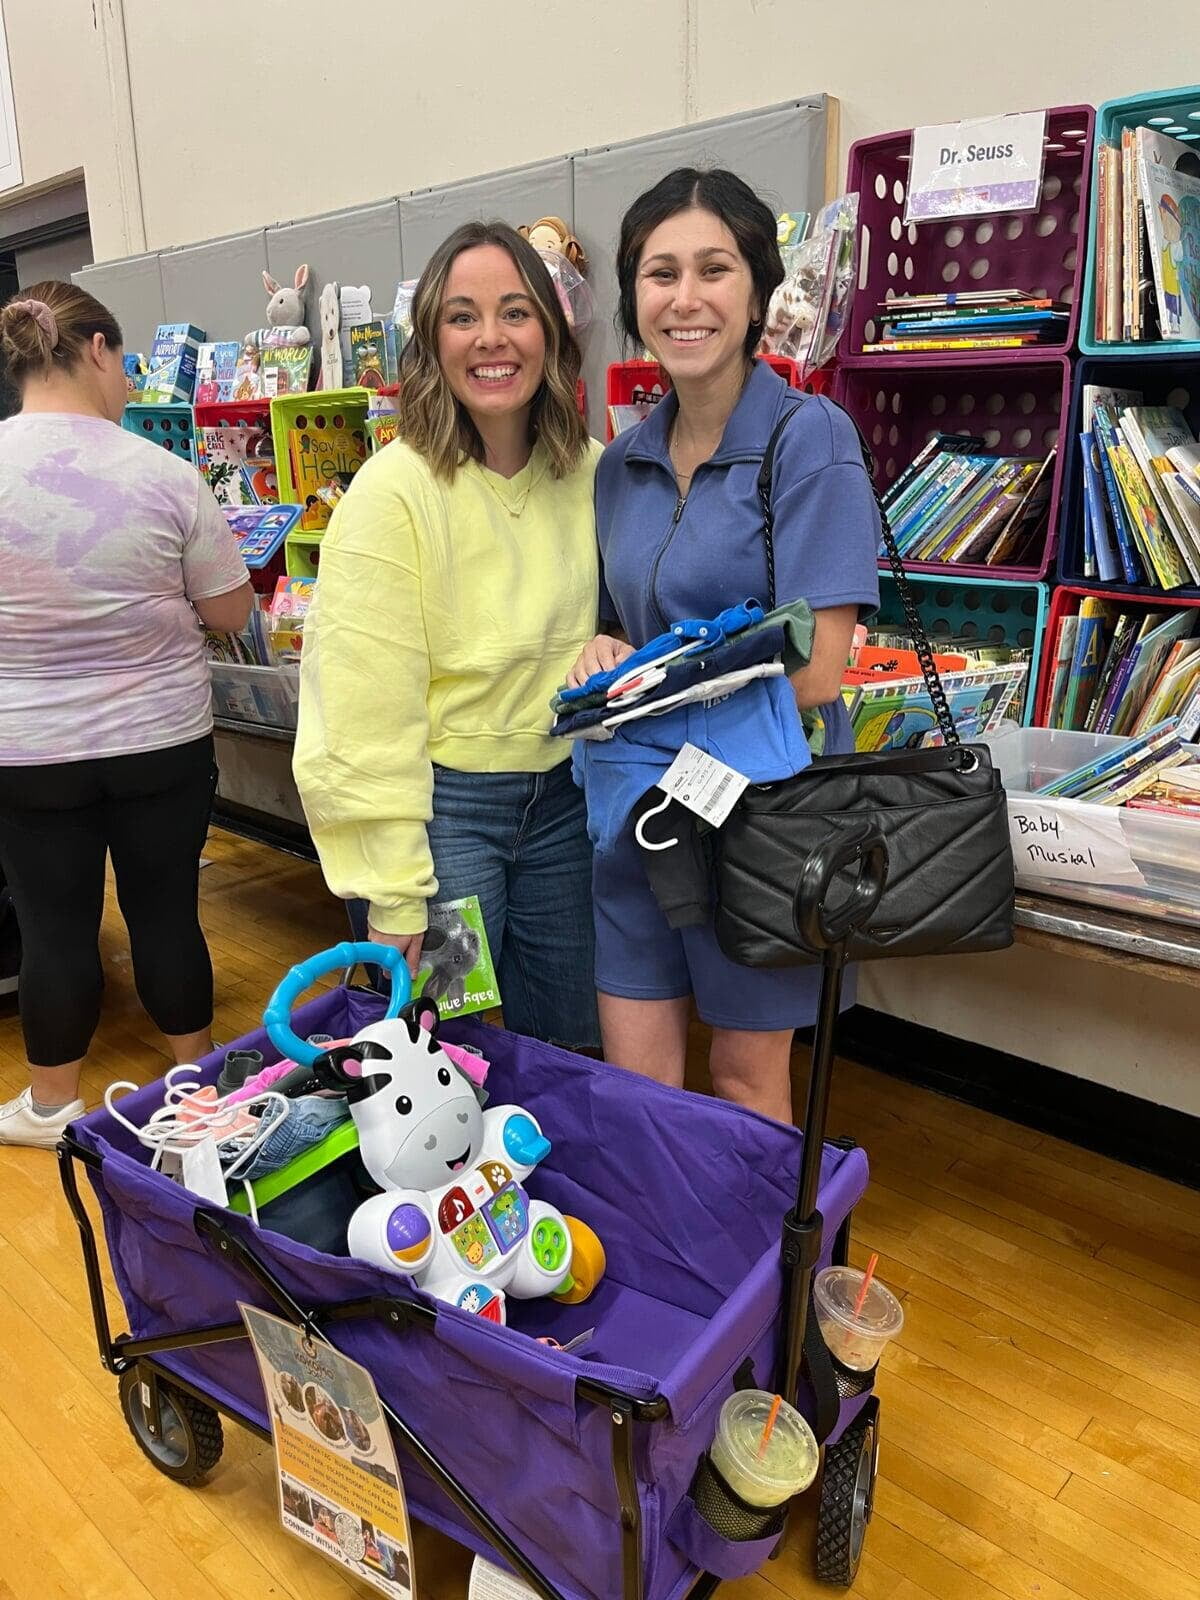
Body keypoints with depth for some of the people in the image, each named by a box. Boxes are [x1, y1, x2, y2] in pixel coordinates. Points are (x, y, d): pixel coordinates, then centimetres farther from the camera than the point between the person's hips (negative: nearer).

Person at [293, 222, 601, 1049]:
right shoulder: (393, 492, -17)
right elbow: (369, 717, -18)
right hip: (440, 800, -5)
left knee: (568, 1047, 20)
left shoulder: (589, 473, 0)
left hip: (561, 792, 6)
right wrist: (395, 897, -17)